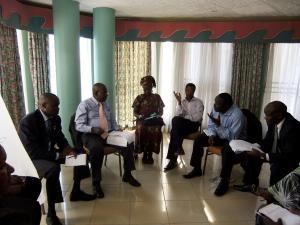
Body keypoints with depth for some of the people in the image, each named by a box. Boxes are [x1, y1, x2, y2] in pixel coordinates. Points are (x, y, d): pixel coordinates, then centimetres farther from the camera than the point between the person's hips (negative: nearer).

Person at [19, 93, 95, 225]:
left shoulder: (56, 118, -2)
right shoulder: (28, 121, -24)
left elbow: (60, 137, 12)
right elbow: (32, 151, -29)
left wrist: (67, 148, -11)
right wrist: (59, 155, -28)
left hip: (51, 152, 8)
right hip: (33, 157, -8)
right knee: (53, 169, -38)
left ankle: (76, 192, 15)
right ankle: (51, 213, -24)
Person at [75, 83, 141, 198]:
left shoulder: (106, 104, 18)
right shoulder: (84, 105, -2)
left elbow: (112, 120, 23)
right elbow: (79, 125, -8)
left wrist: (118, 130, 2)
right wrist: (93, 129, -26)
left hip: (109, 133, 6)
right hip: (92, 135, -5)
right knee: (97, 149, -38)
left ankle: (127, 175, -1)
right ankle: (96, 183, -19)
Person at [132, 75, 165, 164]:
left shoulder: (157, 97, 13)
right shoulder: (139, 98, 10)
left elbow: (161, 111, 13)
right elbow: (134, 112, 7)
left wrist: (157, 115, -9)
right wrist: (139, 116, -15)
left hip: (154, 120, 0)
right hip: (142, 120, 0)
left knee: (156, 130, -34)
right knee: (142, 129, -35)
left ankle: (150, 153, -16)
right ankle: (145, 153, -15)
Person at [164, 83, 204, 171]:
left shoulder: (198, 102, 5)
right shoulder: (182, 101, 16)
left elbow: (198, 118, -8)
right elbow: (178, 114, -1)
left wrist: (184, 117, -7)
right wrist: (179, 102, -10)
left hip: (193, 125, -3)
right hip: (182, 125, 3)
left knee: (176, 120, -31)